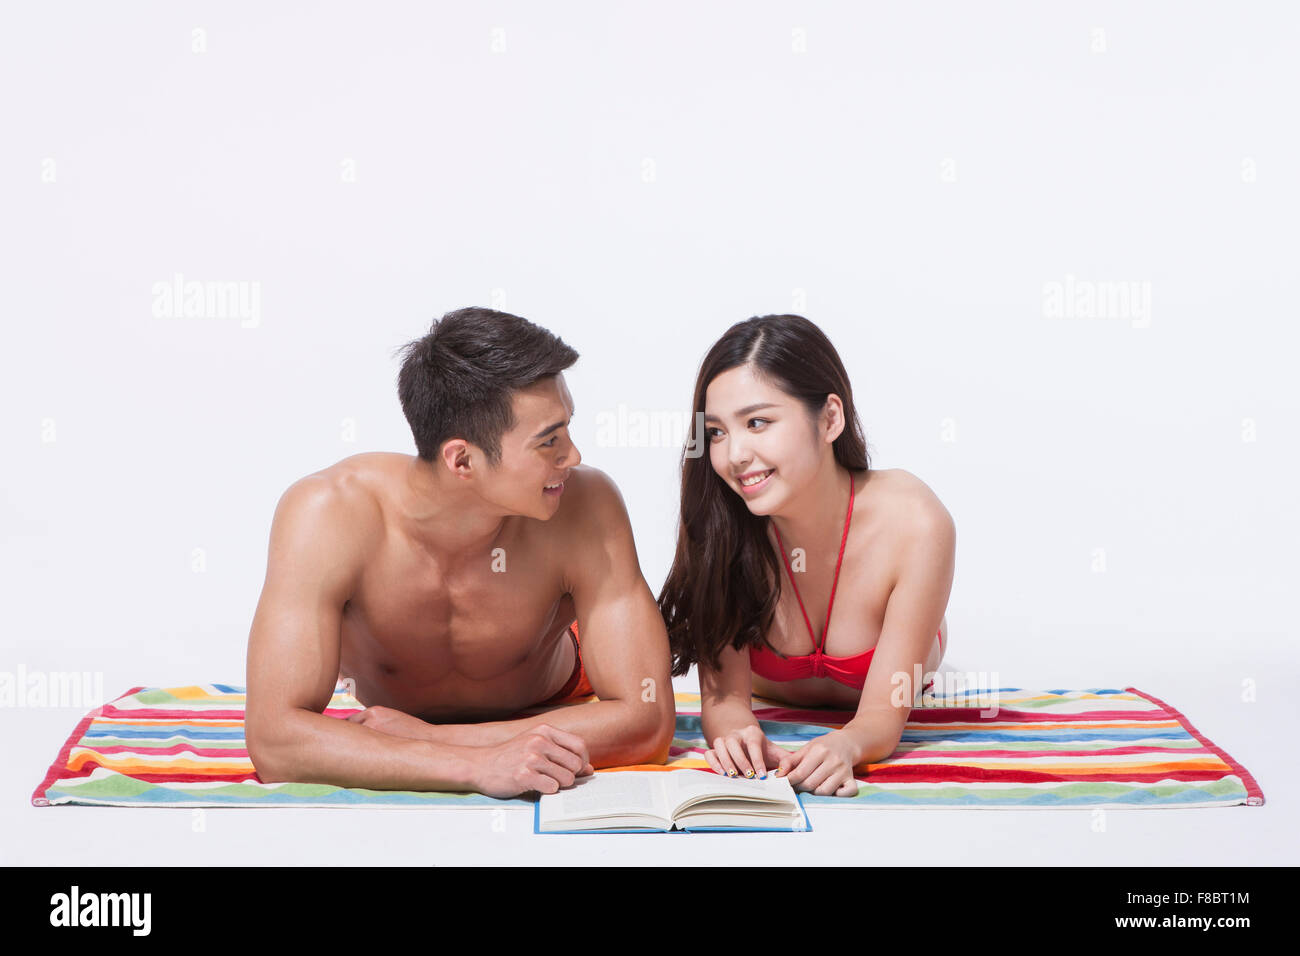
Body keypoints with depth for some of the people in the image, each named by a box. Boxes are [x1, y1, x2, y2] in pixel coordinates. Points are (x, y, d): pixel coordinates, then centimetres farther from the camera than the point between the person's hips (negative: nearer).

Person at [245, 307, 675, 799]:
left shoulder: (585, 505, -35)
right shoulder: (328, 514, -38)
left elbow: (647, 719, -33)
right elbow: (273, 739, -44)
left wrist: (430, 738, -38)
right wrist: (479, 764, -55)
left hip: (545, 713, 1)